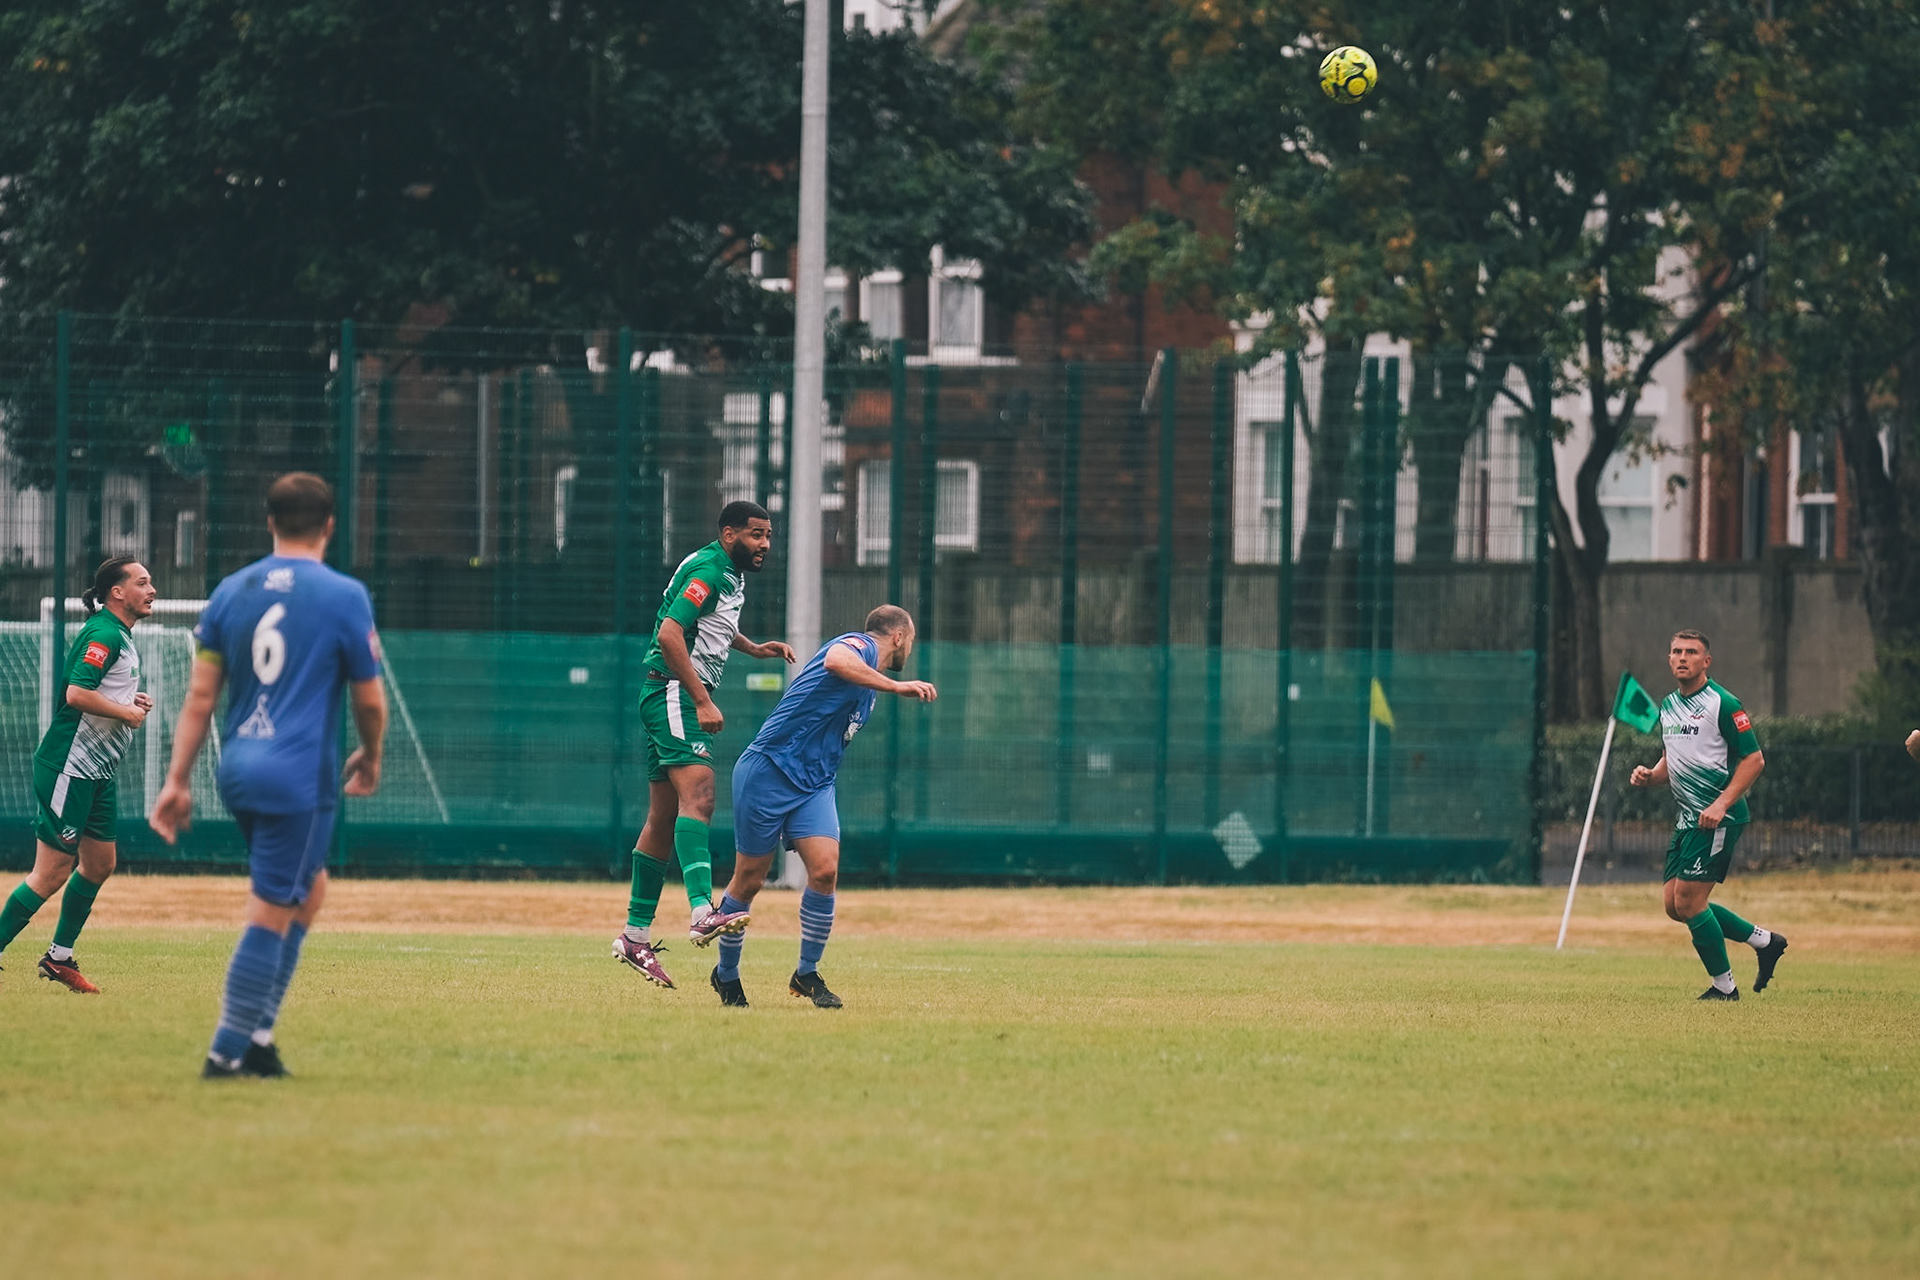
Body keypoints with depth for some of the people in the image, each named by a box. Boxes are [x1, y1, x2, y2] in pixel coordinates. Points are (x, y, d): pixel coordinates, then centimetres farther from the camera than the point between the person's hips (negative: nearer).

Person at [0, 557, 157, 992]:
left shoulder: (120, 636, 16)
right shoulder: (103, 635, -16)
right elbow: (76, 694, -28)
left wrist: (129, 701, 10)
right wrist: (127, 712, -16)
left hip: (96, 773, 10)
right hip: (70, 769, -10)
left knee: (100, 863, 14)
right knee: (52, 872, -10)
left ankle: (60, 958, 24)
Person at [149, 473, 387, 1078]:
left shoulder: (231, 592, 8)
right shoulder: (344, 596, -5)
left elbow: (201, 694, 6)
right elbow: (369, 699, 0)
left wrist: (178, 780, 7)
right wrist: (370, 758, 19)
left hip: (237, 771, 6)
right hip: (301, 775, -6)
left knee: (310, 886, 21)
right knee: (273, 912, -1)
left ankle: (256, 1034, 15)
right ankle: (231, 1050, -3)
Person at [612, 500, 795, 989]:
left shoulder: (730, 575, 18)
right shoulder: (709, 572, -14)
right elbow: (670, 633, -25)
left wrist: (752, 648, 24)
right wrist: (703, 701, -27)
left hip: (684, 699, 11)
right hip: (674, 693, -11)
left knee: (665, 819, 11)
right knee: (698, 797, -26)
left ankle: (635, 936, 15)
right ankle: (702, 913, -42)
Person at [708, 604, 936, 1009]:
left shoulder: (869, 681, 21)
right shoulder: (859, 646, -8)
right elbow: (835, 661, -35)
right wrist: (896, 686, -38)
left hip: (814, 784, 8)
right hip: (768, 773, -8)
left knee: (825, 871, -12)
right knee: (749, 880, 2)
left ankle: (807, 975, 1)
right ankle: (726, 974, 19)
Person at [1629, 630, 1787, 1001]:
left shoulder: (1723, 704, -11)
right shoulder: (1668, 706, 14)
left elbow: (1754, 759, -12)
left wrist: (1721, 804, -22)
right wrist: (1650, 775, 3)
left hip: (1718, 817, -9)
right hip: (1687, 817, 9)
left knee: (1688, 900, -12)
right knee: (1675, 905, 7)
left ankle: (1724, 985, 2)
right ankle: (1765, 940, 21)